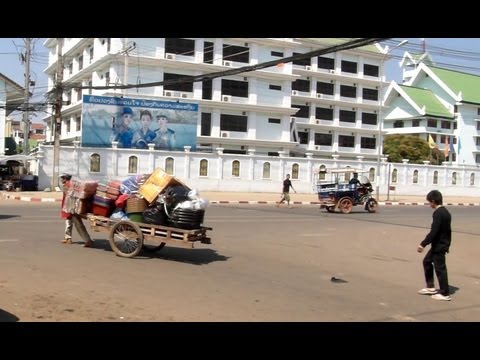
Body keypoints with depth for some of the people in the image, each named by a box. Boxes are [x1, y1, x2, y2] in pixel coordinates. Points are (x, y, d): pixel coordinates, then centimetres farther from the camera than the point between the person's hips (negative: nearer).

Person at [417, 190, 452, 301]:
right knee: (427, 261, 19)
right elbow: (447, 230, 16)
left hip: (438, 246, -10)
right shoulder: (446, 212, 10)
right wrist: (447, 244, 23)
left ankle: (445, 294, 7)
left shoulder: (438, 213, -20)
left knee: (440, 268, -1)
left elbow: (433, 232, -25)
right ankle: (430, 287, 23)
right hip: (443, 244, 10)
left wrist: (423, 244, -22)